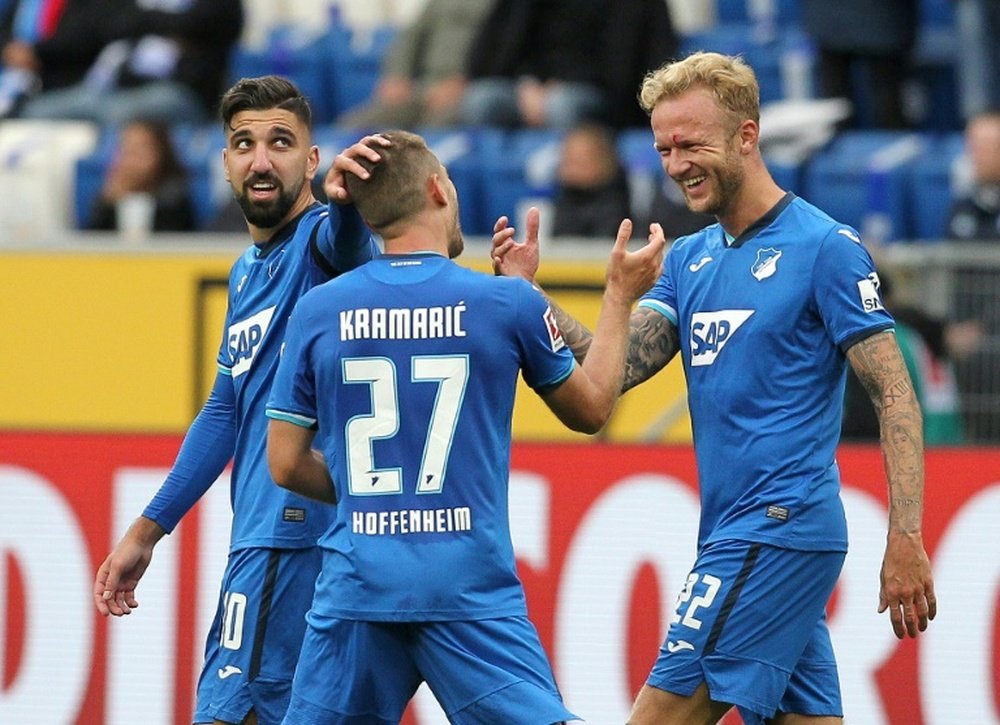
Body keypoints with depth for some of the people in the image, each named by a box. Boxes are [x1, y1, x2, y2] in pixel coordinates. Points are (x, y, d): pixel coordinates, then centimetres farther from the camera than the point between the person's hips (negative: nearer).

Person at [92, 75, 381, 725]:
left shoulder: (320, 240, -7)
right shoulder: (248, 271, 19)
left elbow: (348, 242, -34)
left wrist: (348, 201, -58)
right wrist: (146, 531, 28)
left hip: (294, 532, -9)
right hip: (264, 534, 9)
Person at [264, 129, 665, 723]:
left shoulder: (318, 312, 3)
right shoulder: (507, 302, -2)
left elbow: (286, 464, 7)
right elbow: (590, 411, 14)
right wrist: (621, 295, 25)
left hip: (358, 583, 2)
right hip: (472, 588, -2)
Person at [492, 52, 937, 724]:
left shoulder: (825, 246, -8)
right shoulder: (689, 259, 15)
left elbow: (895, 396, -11)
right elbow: (617, 366, 5)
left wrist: (906, 540, -18)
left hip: (780, 528, -8)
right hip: (732, 535, 8)